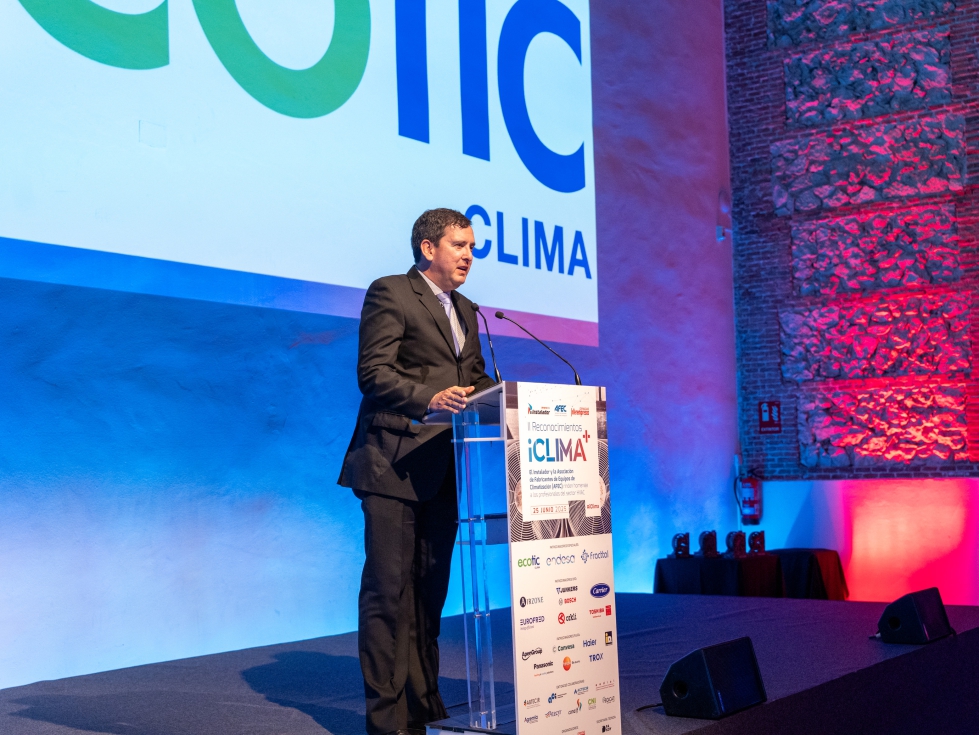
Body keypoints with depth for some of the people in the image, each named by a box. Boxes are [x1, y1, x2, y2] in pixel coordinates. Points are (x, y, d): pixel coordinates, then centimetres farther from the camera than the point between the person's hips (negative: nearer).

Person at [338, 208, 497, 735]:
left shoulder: (465, 311, 22)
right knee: (389, 588, -5)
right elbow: (372, 372, -12)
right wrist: (429, 398, -26)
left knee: (430, 588, 11)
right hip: (394, 464, -8)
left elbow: (476, 379, 22)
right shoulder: (390, 294, -3)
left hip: (442, 468, 8)